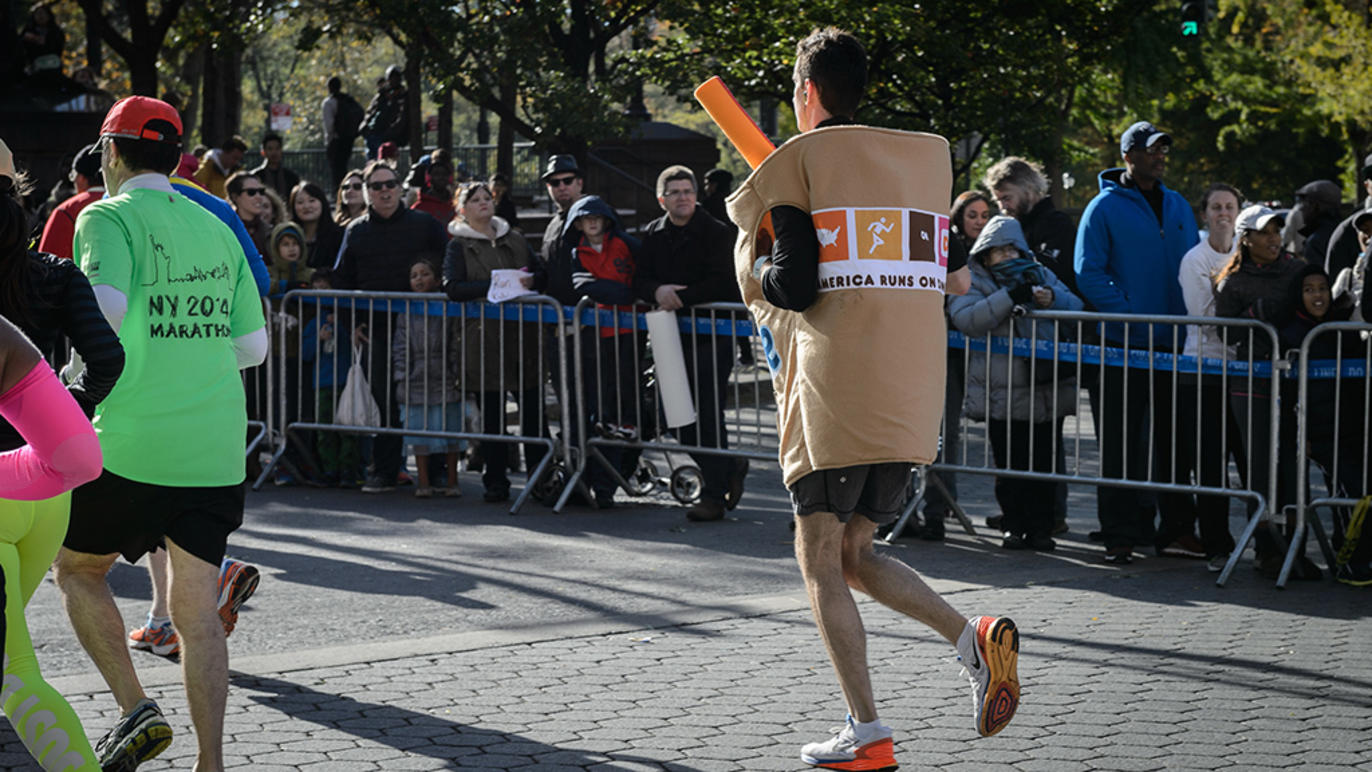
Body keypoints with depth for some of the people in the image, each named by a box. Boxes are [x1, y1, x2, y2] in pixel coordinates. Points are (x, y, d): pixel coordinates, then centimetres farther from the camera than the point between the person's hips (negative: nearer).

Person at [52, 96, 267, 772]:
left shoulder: (109, 217, -4)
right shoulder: (215, 229, 13)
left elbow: (105, 307, -23)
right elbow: (252, 345, 15)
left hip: (133, 441, -5)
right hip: (215, 450, 5)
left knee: (76, 571, 16)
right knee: (195, 612, 6)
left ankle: (136, 709, 0)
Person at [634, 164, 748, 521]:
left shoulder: (717, 233, -5)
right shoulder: (653, 234, 12)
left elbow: (719, 285, -15)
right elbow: (639, 280, 8)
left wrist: (679, 298, -17)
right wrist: (658, 291, -13)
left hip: (712, 334, -6)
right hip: (673, 337, 6)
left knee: (708, 415, -8)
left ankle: (713, 496, -1)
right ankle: (730, 468, 26)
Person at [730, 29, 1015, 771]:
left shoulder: (800, 160, -4)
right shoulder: (929, 154, 13)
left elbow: (794, 287, -11)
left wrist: (753, 271, 12)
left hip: (836, 390, -6)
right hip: (913, 395, 6)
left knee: (819, 560, 3)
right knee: (854, 554, 17)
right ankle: (974, 636, -5)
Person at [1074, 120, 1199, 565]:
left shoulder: (1177, 206, 13)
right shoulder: (1105, 207, -3)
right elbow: (1089, 274, -9)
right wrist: (1130, 319, -18)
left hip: (1176, 344, 5)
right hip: (1122, 345, -5)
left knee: (1177, 440, 9)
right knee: (1121, 445, -2)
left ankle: (1176, 527, 19)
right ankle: (1120, 535, 2)